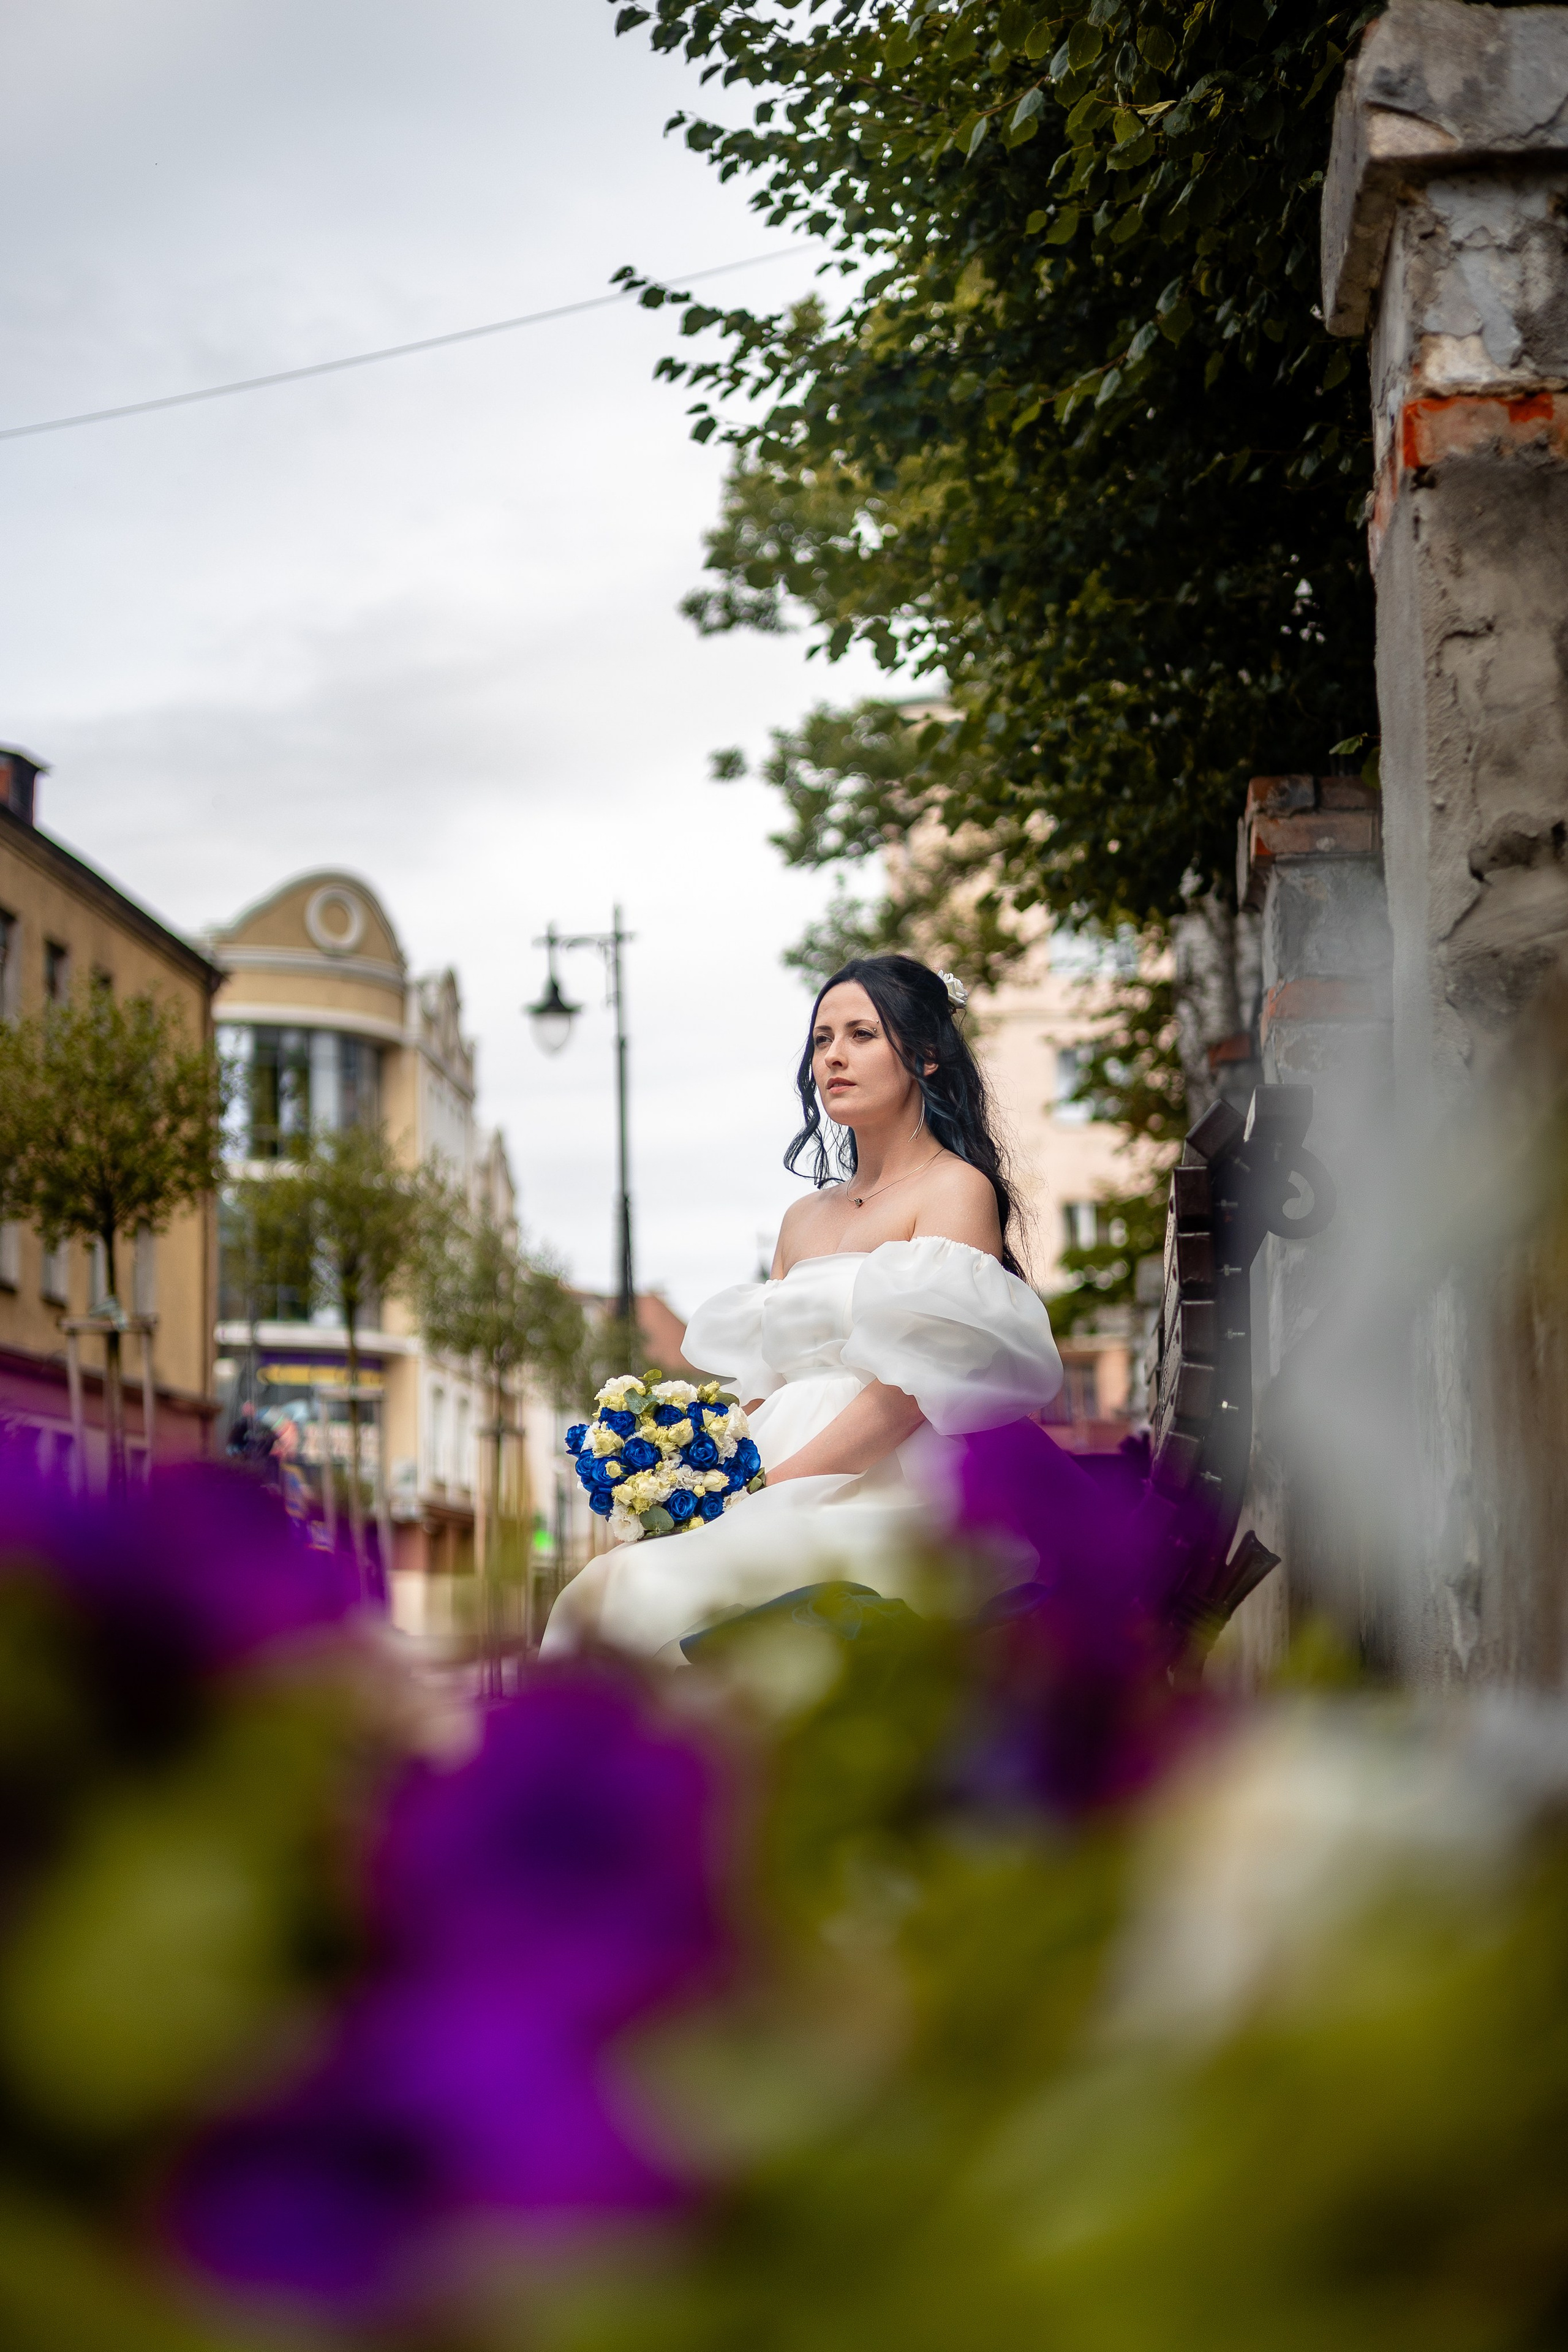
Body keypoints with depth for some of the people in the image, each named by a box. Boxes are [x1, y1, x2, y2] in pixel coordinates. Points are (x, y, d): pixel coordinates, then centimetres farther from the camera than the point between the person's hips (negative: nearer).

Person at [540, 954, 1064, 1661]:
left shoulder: (958, 1190, 1)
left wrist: (776, 1489, -15)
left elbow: (912, 1388, -10)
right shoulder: (804, 1218, 24)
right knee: (604, 1584, -22)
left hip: (883, 1509, -6)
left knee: (637, 1588, -29)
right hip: (773, 1511, 6)